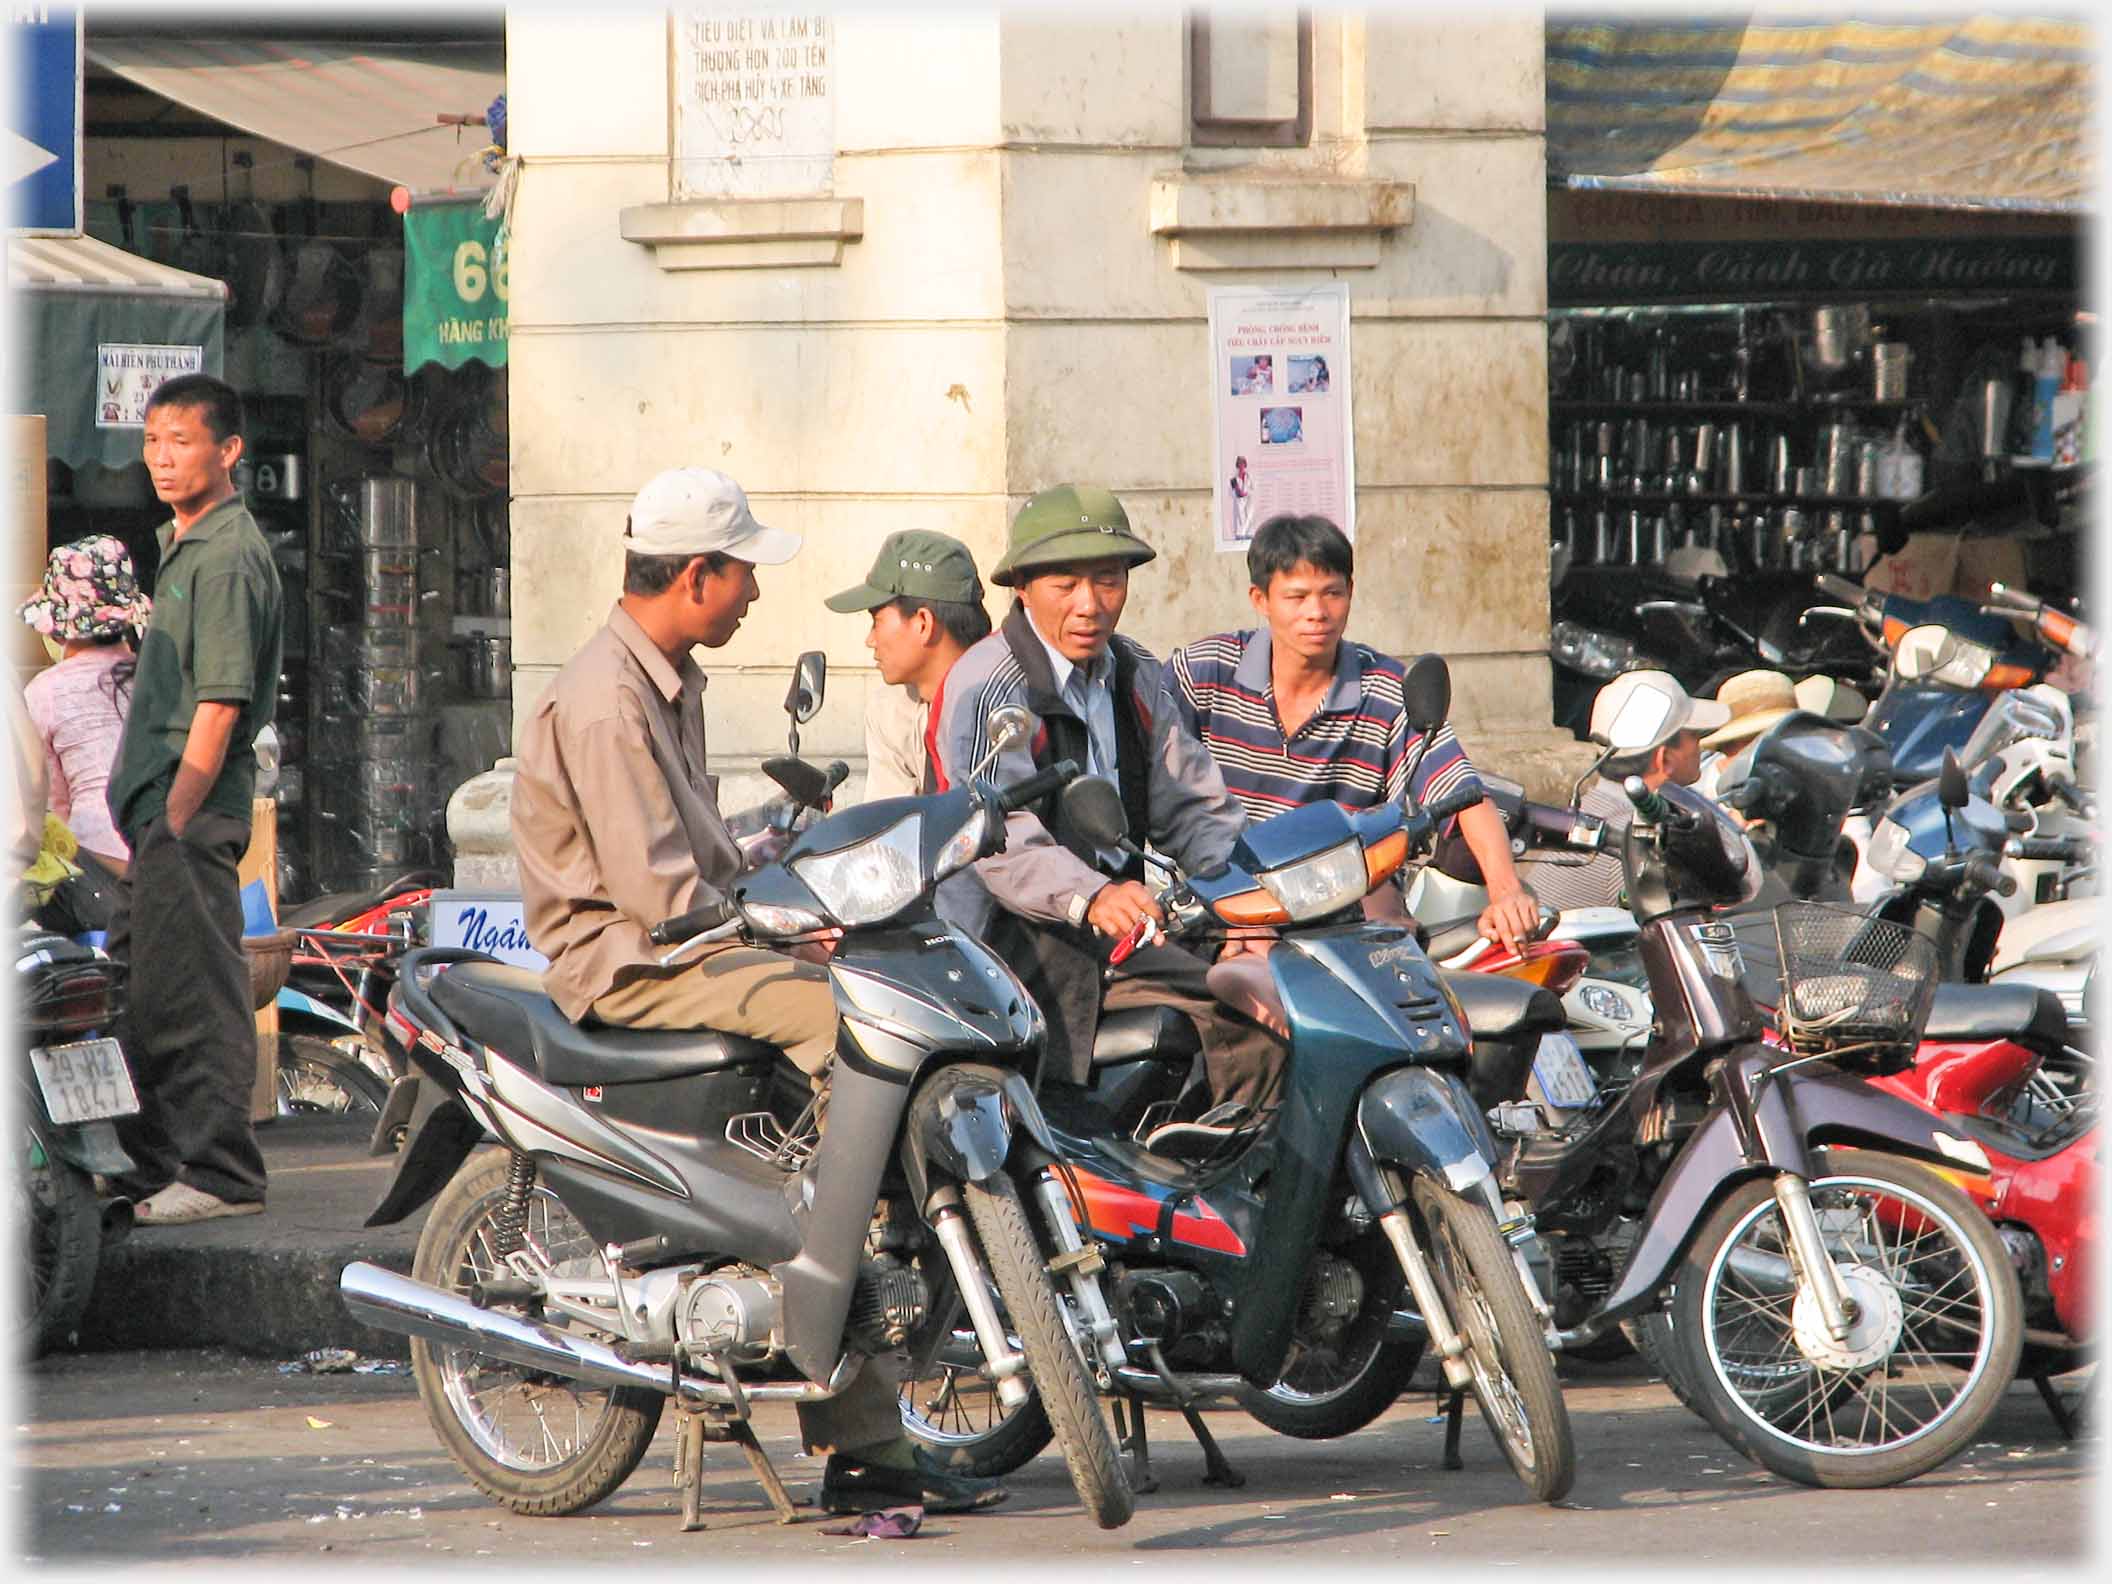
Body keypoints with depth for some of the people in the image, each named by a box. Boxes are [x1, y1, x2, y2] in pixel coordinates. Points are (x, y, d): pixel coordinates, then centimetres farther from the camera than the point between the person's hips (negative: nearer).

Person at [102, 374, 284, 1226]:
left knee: (197, 994, -8)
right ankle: (154, 1161, 25)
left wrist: (177, 819, -21)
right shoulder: (181, 544, 16)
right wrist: (144, 814, 19)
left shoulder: (228, 556, -15)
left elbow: (221, 703, -20)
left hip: (196, 806, -10)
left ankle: (222, 1176, -5)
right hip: (158, 803, 10)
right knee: (140, 990, 16)